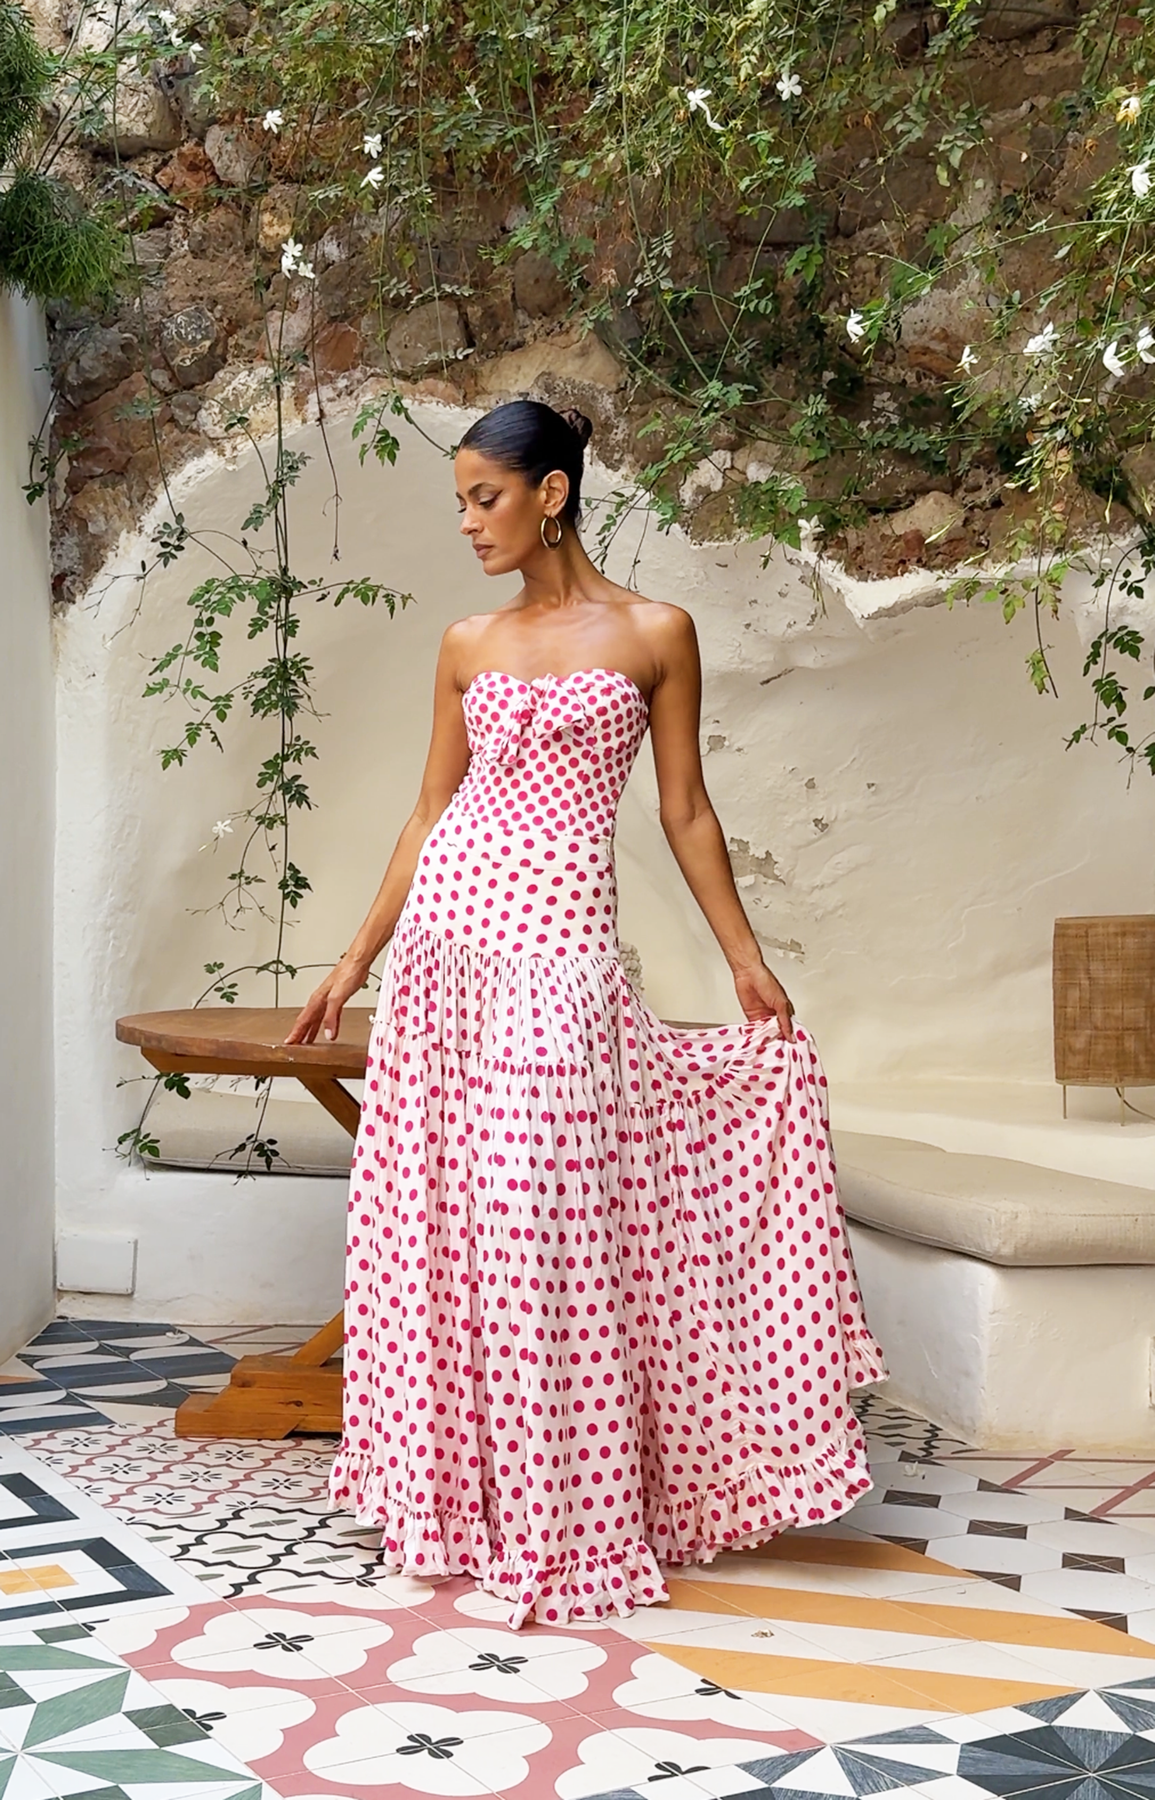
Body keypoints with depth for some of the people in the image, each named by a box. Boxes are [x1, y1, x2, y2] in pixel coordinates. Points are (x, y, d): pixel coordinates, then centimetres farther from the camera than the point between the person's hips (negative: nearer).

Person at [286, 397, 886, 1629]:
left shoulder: (654, 634, 2)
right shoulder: (467, 646, 11)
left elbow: (685, 813, 5)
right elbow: (430, 812, 14)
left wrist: (747, 962, 4)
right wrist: (356, 959, 12)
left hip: (557, 947, -4)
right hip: (443, 938, 4)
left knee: (544, 1220, -6)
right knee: (439, 1212, 5)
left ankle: (569, 1524, 8)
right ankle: (457, 1490, 20)